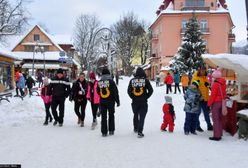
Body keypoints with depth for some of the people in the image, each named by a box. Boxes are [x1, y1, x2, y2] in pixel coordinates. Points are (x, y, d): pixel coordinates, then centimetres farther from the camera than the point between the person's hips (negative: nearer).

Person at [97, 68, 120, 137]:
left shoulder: (99, 82, 0)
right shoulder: (111, 81, -11)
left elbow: (98, 92, 10)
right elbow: (115, 92, -10)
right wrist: (117, 101, -2)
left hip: (102, 102, 2)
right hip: (110, 101, -2)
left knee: (103, 117, 8)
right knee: (111, 116, 12)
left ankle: (104, 132, 8)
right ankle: (111, 130, 15)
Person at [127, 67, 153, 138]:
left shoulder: (132, 80, -1)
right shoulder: (145, 80, -7)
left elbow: (129, 91, -1)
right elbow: (151, 90, -6)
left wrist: (133, 97, 9)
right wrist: (146, 97, 4)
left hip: (134, 102, 3)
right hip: (143, 102, -3)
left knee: (135, 115, 21)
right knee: (142, 116, 1)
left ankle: (135, 128, 38)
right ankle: (140, 132, -6)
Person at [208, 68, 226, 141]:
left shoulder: (215, 84, -17)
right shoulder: (223, 83, 6)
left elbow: (213, 95, -16)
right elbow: (224, 93, 14)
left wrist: (209, 103, -9)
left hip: (216, 103, -8)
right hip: (222, 102, 8)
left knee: (215, 120, -3)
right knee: (219, 119, 16)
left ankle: (216, 136, -1)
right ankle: (219, 134, 23)